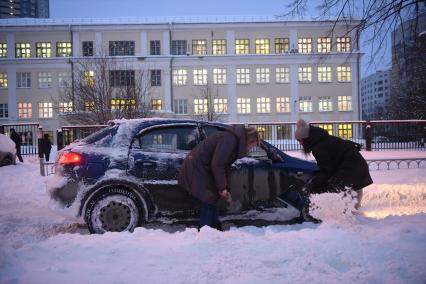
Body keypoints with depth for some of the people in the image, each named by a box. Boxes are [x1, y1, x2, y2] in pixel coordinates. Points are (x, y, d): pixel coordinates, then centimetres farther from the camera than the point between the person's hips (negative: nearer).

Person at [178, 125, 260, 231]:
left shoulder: (235, 140, 12)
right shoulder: (229, 139, -20)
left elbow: (225, 166, 17)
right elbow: (217, 165, -25)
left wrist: (225, 189, 14)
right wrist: (222, 188, -16)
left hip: (199, 167, 10)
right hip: (196, 167, -10)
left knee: (212, 200, 14)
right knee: (209, 201, -7)